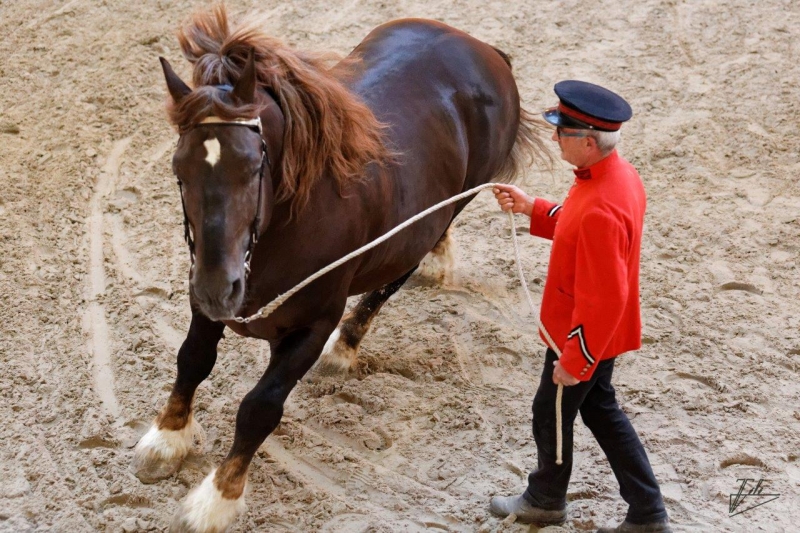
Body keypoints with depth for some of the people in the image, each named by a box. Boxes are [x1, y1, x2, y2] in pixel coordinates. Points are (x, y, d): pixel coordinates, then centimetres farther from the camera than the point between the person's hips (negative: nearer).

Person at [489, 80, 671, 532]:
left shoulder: (601, 209, -35)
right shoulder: (620, 174, -4)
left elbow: (604, 298, -31)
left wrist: (574, 361, -22)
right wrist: (532, 208, 8)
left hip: (583, 338, -9)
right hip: (600, 334, 9)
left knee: (551, 414, 14)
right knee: (601, 411, 22)